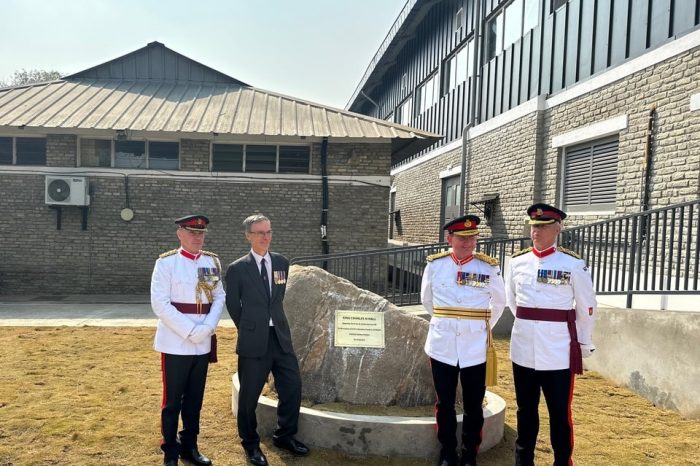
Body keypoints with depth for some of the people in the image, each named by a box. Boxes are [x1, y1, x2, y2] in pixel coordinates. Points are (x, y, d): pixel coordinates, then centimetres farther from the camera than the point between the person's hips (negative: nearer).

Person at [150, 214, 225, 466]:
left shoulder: (213, 261, 6)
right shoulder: (166, 262, -7)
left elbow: (220, 297, 6)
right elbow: (160, 304, -13)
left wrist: (207, 327, -10)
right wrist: (190, 331, -17)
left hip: (204, 343, 4)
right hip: (176, 342, -4)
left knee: (195, 398, 15)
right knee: (172, 400, 6)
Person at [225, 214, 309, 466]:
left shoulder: (282, 262, 5)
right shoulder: (237, 269, -7)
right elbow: (233, 305, 3)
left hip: (281, 336, 4)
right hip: (254, 341, -4)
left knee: (293, 387, 9)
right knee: (249, 395, 8)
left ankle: (284, 436, 30)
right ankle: (251, 444, 28)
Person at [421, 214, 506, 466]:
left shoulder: (489, 267, -5)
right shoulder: (434, 265, -3)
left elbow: (499, 303, 11)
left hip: (475, 348, 0)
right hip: (442, 346, 1)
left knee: (473, 406, 10)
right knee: (444, 404, 11)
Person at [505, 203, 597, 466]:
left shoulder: (573, 265, -7)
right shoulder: (517, 262, 2)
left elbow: (587, 307, 2)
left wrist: (584, 343, 8)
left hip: (558, 351, -3)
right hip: (523, 349, 3)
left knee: (560, 413, 7)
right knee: (525, 409, 16)